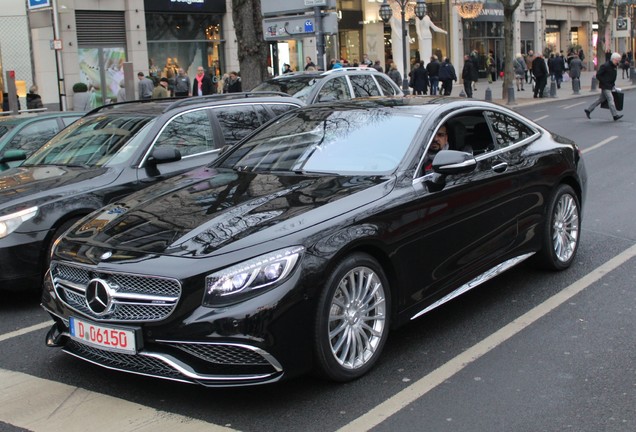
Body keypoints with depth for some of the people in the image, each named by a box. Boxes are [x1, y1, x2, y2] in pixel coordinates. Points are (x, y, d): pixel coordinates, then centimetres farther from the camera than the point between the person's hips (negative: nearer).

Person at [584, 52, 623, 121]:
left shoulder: (615, 66, 11)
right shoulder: (605, 66, -16)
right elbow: (598, 75, -17)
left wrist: (613, 84, 14)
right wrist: (604, 83, -18)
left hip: (610, 86, 9)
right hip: (605, 86, -9)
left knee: (601, 99, 13)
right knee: (610, 99, -11)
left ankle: (588, 110, 22)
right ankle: (615, 115, -11)